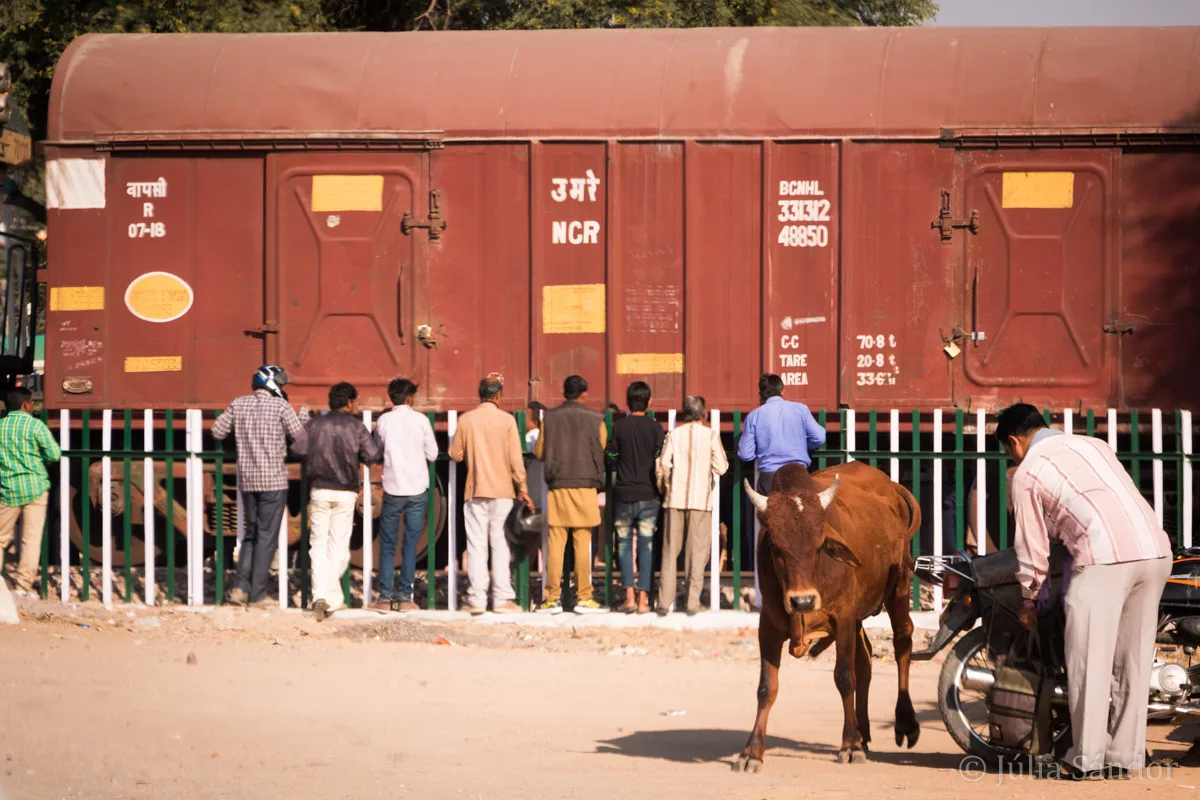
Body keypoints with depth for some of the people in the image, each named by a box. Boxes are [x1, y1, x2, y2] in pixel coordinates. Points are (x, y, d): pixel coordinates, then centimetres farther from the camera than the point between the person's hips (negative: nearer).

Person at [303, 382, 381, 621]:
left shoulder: (315, 424, 4)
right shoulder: (356, 426, -2)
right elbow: (372, 455, -10)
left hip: (319, 491, 1)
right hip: (345, 493, -1)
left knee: (319, 545, 5)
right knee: (338, 546, 7)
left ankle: (320, 595, -11)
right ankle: (332, 599, 6)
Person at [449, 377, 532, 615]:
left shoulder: (466, 420, 0)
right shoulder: (507, 420, -4)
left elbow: (455, 454, 4)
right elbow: (515, 459, -5)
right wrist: (522, 488, 1)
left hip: (475, 491, 1)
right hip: (502, 491, -1)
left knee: (476, 545, 2)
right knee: (501, 544, 3)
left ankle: (476, 599, -2)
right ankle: (502, 599, 0)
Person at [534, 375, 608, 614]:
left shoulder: (550, 418, 1)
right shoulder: (595, 420, -2)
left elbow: (539, 453, 8)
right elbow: (601, 453, 6)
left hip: (557, 487, 1)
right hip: (585, 486, -1)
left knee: (556, 543, 3)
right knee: (583, 544, 1)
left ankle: (552, 598, 2)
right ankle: (583, 598, 1)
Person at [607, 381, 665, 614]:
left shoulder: (619, 427, -2)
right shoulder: (655, 428, -3)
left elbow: (610, 457, 3)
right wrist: (661, 488, 13)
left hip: (624, 494, 0)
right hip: (648, 495, 0)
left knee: (624, 544, 8)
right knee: (646, 546, 3)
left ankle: (629, 595, -4)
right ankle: (643, 599, -2)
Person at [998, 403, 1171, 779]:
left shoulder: (1027, 473, 8)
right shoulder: (1093, 445, 25)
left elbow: (1033, 545, 11)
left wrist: (1028, 600, 25)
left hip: (1104, 559, -6)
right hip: (1154, 550, 6)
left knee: (1090, 663, 0)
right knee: (1132, 662, 12)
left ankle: (1087, 758, -1)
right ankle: (1125, 755, 15)